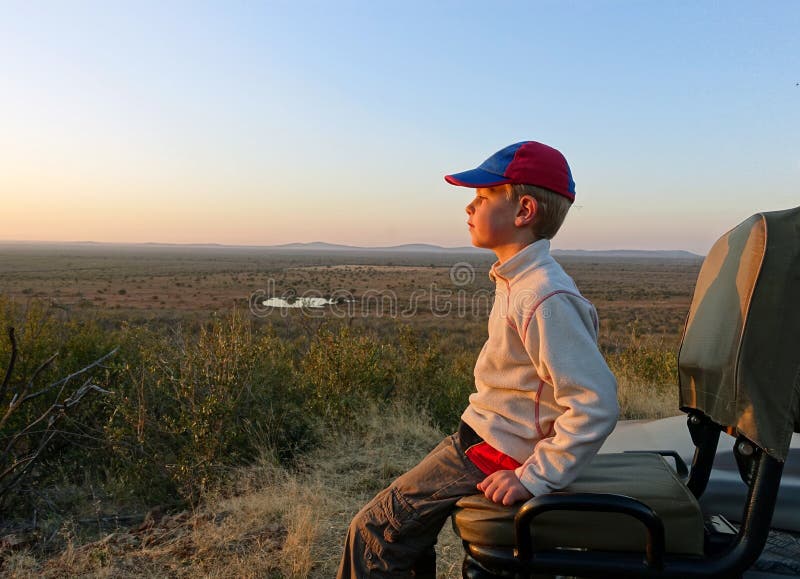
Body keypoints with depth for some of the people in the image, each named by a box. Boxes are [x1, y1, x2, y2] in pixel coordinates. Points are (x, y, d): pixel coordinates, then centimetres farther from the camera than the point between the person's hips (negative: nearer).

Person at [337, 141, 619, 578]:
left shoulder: (545, 298, -27)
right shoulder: (519, 280, 4)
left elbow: (597, 404, -28)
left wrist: (536, 477, -24)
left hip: (495, 452, -9)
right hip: (481, 432, 9)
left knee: (373, 534, -1)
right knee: (405, 525, 21)